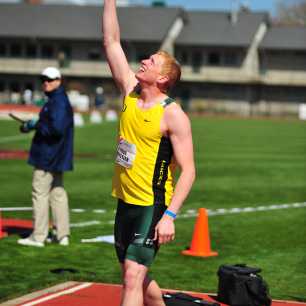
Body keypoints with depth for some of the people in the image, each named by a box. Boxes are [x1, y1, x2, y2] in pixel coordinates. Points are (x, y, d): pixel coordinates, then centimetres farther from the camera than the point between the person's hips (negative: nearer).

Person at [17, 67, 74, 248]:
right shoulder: (55, 100, 15)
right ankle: (63, 235, 16)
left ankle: (38, 237, -2)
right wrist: (32, 126, 11)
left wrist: (36, 125, -16)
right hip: (56, 157, 11)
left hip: (48, 156, -11)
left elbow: (57, 128, -27)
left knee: (40, 193, -5)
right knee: (58, 193, 13)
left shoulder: (58, 102, -17)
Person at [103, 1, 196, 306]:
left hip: (152, 207, -8)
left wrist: (170, 215, -23)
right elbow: (111, 40, 6)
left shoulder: (173, 115, -14)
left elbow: (188, 171, -15)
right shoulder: (130, 91, 5)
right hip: (125, 202, 8)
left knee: (133, 277, -15)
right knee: (137, 276, 17)